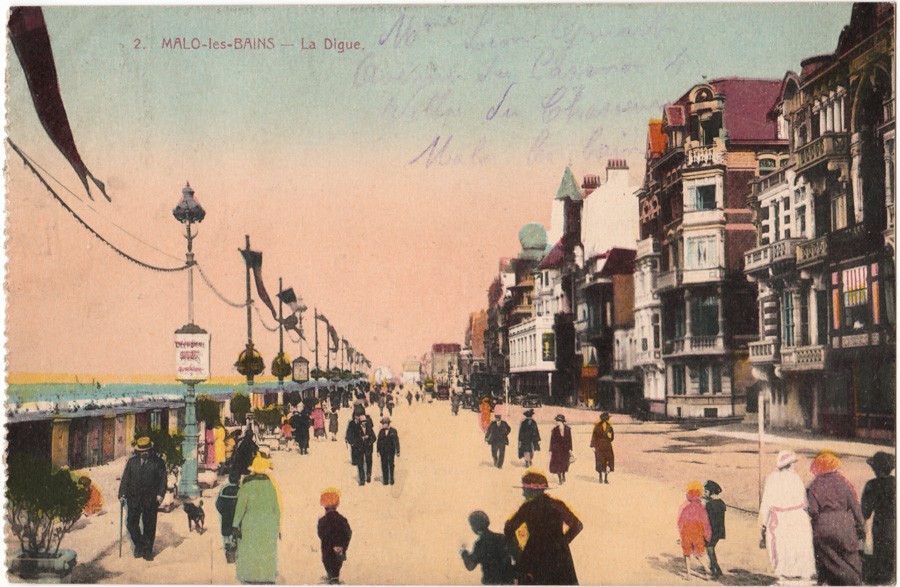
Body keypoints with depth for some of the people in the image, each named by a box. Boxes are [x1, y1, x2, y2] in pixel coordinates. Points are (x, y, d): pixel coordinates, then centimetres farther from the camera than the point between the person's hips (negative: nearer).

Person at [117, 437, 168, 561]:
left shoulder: (158, 461, 2)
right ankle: (139, 545, 17)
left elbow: (162, 479, 3)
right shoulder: (132, 461, 9)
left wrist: (160, 494, -7)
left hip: (150, 499, -2)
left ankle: (148, 550, 11)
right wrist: (122, 494, 5)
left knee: (149, 525, 1)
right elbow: (125, 478, 12)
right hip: (134, 497, 2)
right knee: (131, 522, -3)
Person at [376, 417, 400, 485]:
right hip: (383, 452, 2)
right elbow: (378, 441, 7)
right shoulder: (381, 431, 5)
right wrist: (378, 451, 1)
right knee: (384, 465, 2)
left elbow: (396, 441, -1)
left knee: (391, 465, 0)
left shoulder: (393, 431, -2)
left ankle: (391, 480, 12)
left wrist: (397, 451, -4)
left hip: (391, 451, -2)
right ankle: (385, 480, 9)